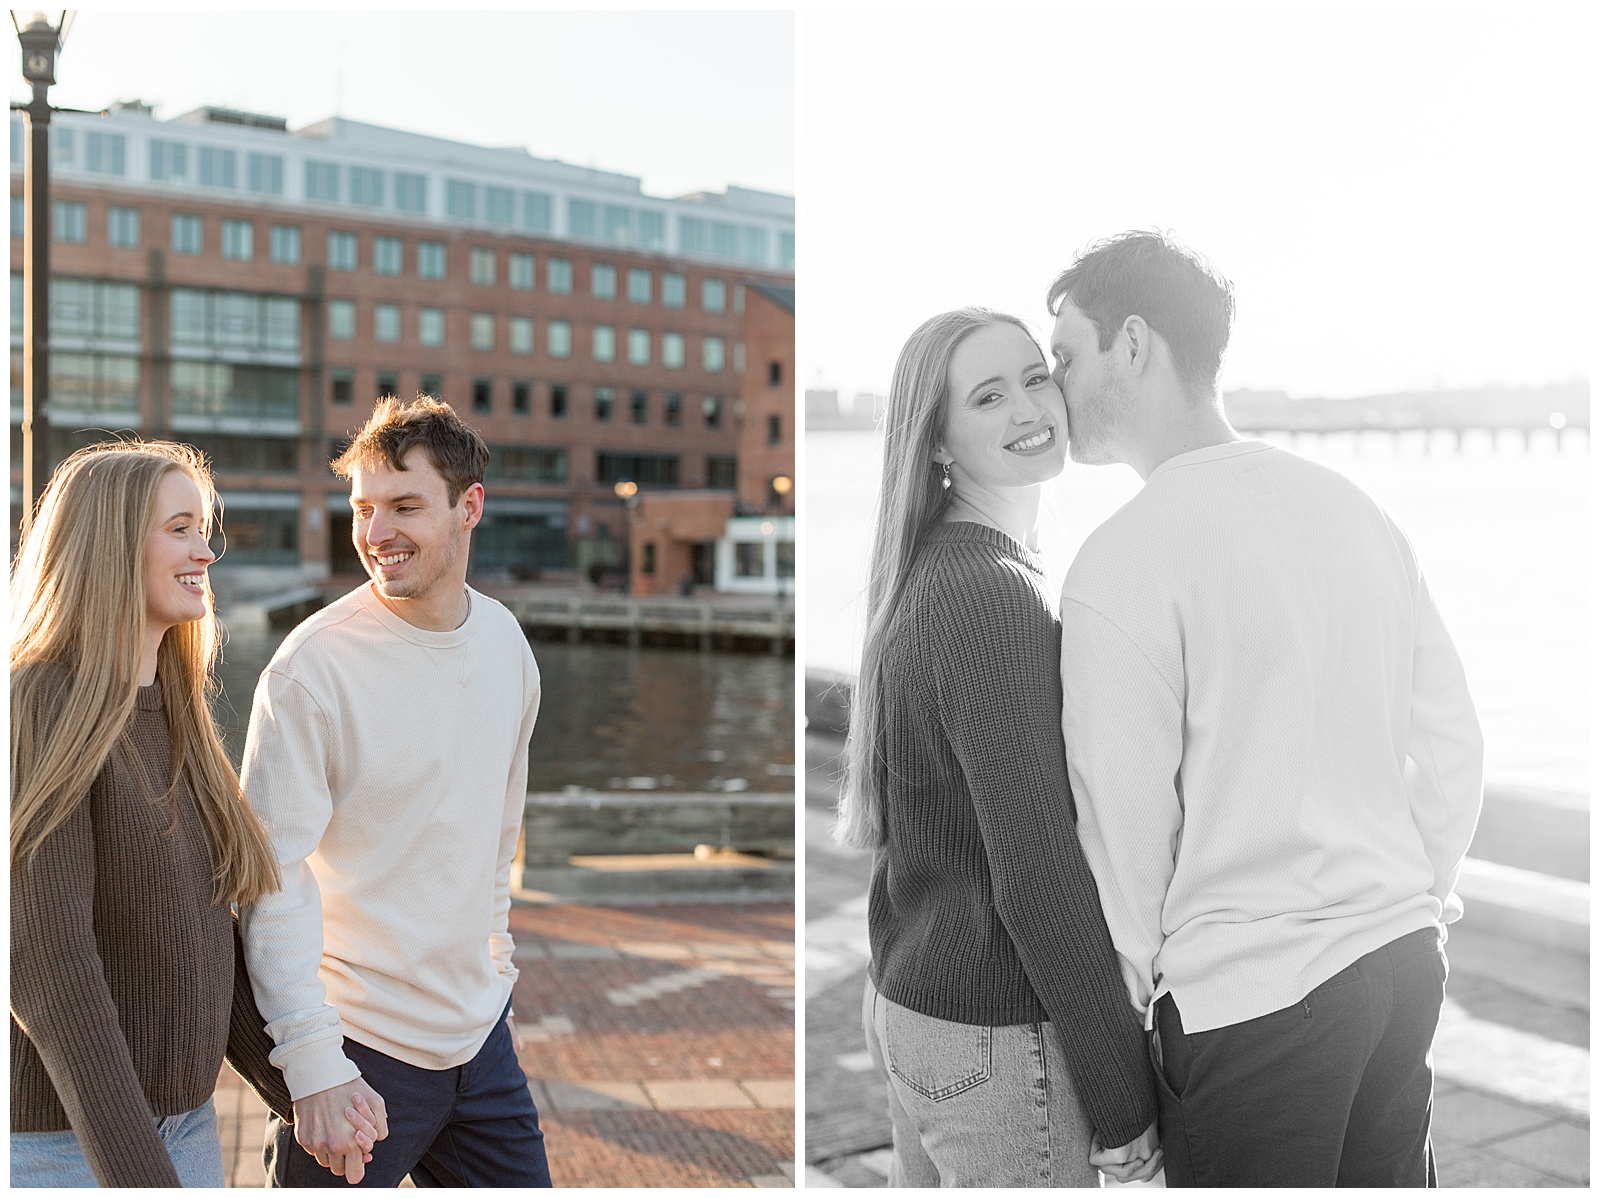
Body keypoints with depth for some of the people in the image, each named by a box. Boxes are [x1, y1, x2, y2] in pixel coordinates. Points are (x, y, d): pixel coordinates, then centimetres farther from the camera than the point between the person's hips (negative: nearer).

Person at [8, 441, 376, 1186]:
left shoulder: (173, 714, 8)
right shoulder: (42, 707, -16)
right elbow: (47, 967, -23)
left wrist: (293, 1086, 6)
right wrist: (140, 1179, -26)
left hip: (183, 1117, 7)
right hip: (64, 1137, -7)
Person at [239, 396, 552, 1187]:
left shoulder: (505, 639, 3)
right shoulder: (311, 668, -17)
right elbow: (274, 880, -18)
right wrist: (313, 1064, -23)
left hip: (479, 1032, 6)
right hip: (357, 1047, -6)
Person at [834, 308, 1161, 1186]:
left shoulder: (927, 578, 8)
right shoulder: (994, 596, -20)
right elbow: (1038, 876, -23)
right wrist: (1123, 1107, -17)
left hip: (910, 1004, 9)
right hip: (995, 1041, -9)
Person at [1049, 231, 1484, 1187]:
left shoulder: (1124, 560, -16)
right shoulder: (1355, 508, 5)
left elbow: (1125, 826, -13)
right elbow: (1456, 748, 9)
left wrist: (1126, 999, 1)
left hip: (1251, 999, -6)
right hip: (1405, 963, 7)